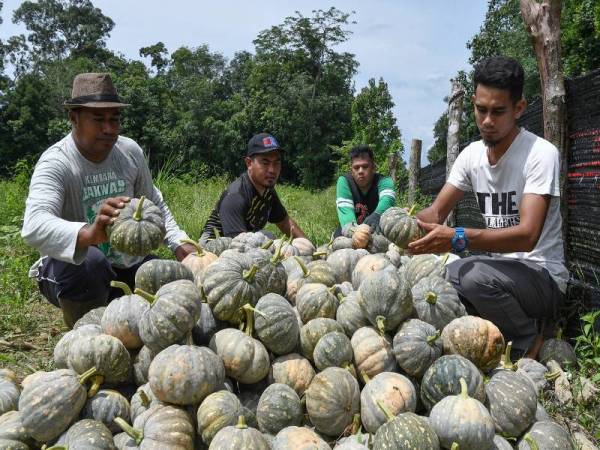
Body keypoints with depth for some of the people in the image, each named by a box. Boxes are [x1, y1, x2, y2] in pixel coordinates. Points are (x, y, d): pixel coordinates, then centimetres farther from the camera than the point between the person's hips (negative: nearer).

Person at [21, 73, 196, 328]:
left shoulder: (130, 151, -4)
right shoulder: (56, 162, -21)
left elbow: (154, 204, 10)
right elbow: (34, 226, -39)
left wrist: (179, 244, -6)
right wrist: (88, 233, -59)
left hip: (125, 265, 5)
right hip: (70, 269, -5)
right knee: (87, 260, -38)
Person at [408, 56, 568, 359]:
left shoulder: (541, 153, -18)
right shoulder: (472, 154, 2)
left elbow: (527, 235, -28)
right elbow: (437, 212, 2)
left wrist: (458, 239, -43)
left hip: (543, 275, -6)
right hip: (499, 268, 6)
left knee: (476, 274, -34)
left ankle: (529, 340, -3)